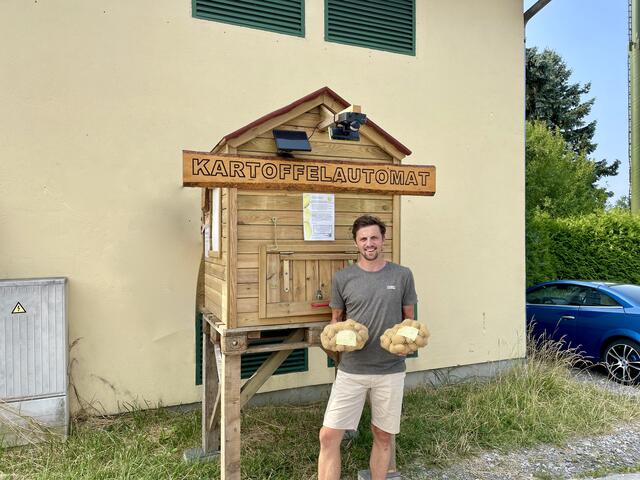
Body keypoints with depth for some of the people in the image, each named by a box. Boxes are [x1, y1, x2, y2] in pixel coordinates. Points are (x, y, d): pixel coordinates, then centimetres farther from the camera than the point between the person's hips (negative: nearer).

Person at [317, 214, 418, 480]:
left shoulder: (402, 275, 1)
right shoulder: (342, 277, 0)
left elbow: (409, 317, 10)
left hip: (390, 370, 1)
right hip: (351, 369, 0)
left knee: (383, 437, 15)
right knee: (328, 436, -4)